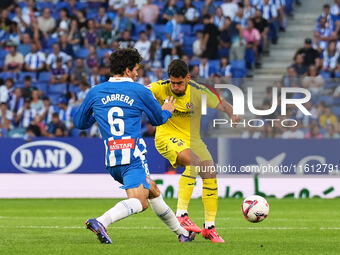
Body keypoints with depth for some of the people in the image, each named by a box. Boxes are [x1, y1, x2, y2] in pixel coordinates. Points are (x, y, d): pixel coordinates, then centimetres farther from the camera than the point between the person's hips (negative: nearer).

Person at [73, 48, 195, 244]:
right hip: (133, 156, -6)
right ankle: (101, 222, -40)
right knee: (138, 202, -17)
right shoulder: (140, 91, 0)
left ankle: (182, 232, 31)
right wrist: (167, 111, 37)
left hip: (111, 160, 6)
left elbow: (80, 123, 19)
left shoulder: (95, 92, 9)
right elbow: (159, 119, 15)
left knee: (153, 191, 22)